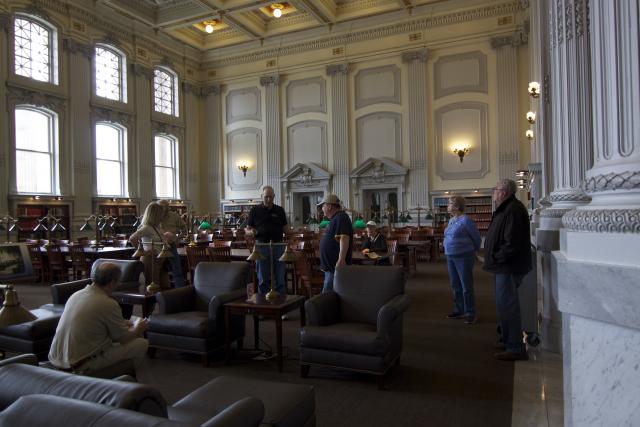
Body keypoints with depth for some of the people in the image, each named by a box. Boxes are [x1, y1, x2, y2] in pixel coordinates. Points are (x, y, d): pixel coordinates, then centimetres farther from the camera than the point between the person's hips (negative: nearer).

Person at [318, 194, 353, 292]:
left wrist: (341, 259, -34)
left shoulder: (340, 218, -16)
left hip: (336, 266, -11)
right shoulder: (336, 218, 18)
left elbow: (344, 238, -27)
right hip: (330, 266, 11)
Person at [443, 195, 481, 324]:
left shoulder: (465, 220, -14)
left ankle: (470, 314, 7)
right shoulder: (451, 220, 10)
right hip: (450, 257, 8)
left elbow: (477, 237, -5)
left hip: (463, 257, -8)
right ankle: (459, 310, 26)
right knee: (455, 286, 15)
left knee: (466, 286, -1)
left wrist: (472, 251, 8)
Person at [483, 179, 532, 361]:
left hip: (508, 267, -11)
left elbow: (512, 243, -26)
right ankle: (508, 340, 32)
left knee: (507, 305, -5)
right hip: (505, 266, 11)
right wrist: (495, 258, 13)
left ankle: (515, 348, 3)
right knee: (505, 304, 19)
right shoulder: (507, 208, 15)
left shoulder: (513, 210, -20)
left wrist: (496, 257, -17)